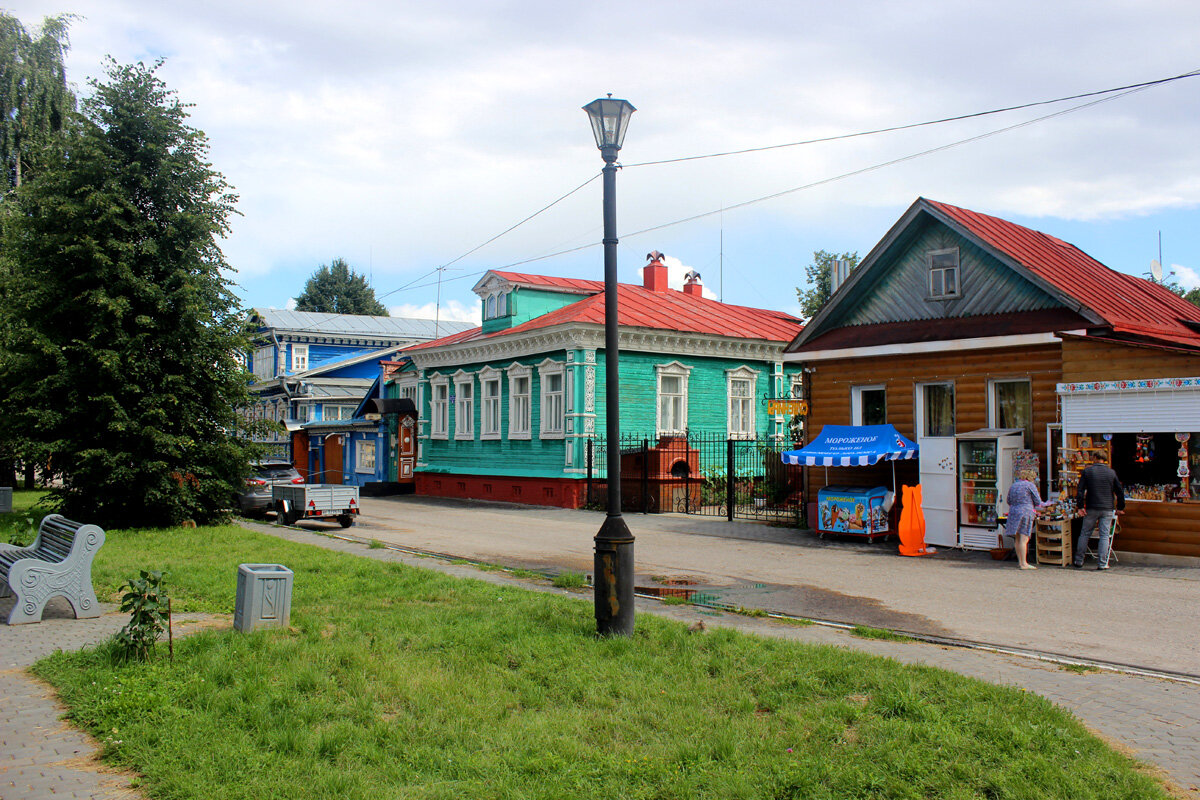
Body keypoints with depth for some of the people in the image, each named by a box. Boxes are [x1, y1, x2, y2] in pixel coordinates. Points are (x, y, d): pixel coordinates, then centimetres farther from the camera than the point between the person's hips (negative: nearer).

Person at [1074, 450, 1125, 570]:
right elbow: (1120, 491, 7)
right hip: (1107, 509, 1)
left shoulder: (1087, 471, -2)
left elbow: (1080, 490, -6)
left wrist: (1080, 506, -3)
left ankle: (1079, 561, 11)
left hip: (1091, 509, -1)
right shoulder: (1111, 472, 3)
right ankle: (1102, 563, 2)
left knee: (1085, 534, 8)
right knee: (1105, 535, 4)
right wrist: (1120, 508, 15)